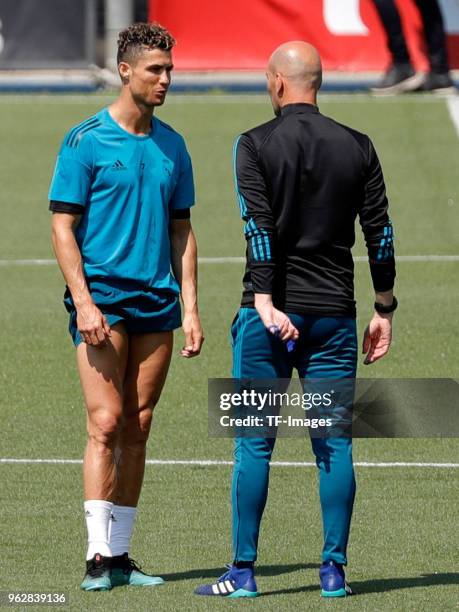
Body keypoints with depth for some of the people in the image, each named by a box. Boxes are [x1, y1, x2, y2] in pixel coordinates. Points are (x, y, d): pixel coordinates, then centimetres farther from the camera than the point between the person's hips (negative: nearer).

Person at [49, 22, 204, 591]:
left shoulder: (171, 146, 12)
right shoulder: (86, 142, -4)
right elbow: (63, 228, -5)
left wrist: (189, 307, 10)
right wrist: (83, 302, -14)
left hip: (156, 303, 5)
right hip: (102, 296, -5)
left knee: (137, 428, 5)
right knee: (106, 422, -13)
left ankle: (120, 553, 10)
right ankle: (98, 556, -13)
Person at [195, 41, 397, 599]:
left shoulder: (255, 145, -3)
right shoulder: (357, 148, 6)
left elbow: (259, 227, -13)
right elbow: (379, 233, 6)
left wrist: (266, 302, -18)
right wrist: (383, 312, 12)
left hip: (269, 314, -2)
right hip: (333, 313, 2)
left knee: (254, 443, 2)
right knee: (335, 445, 5)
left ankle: (243, 572, 2)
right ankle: (334, 570, 4)